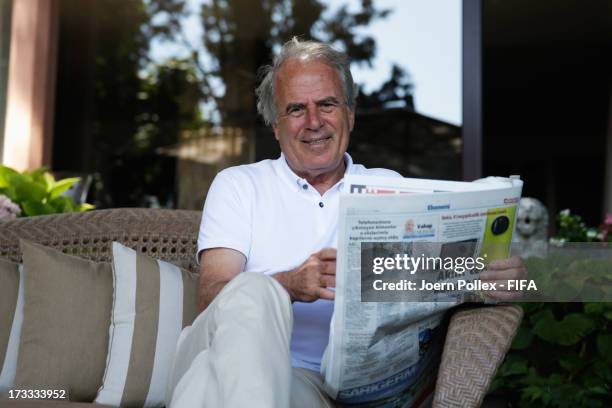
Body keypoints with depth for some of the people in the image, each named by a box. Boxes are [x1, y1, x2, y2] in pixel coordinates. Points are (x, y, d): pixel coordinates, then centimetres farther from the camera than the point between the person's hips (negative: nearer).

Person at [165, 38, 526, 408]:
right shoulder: (238, 185, 13)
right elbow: (212, 297, -2)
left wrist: (495, 278, -16)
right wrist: (289, 285, -23)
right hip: (227, 367, 2)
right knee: (254, 291, -33)